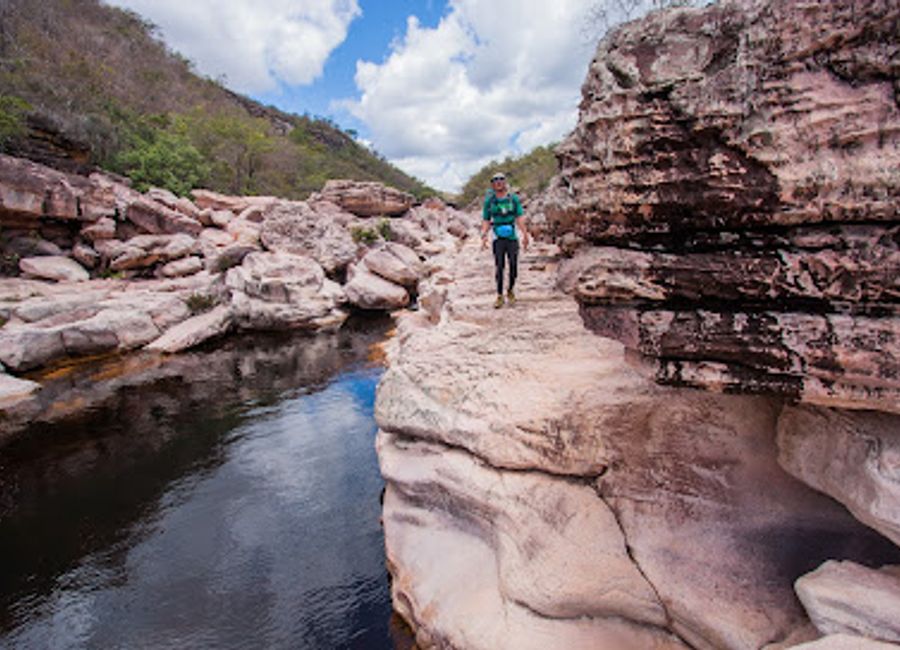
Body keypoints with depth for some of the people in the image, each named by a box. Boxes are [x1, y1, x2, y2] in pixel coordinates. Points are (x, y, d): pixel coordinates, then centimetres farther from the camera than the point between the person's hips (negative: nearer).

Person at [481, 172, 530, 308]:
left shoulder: (513, 198, 5)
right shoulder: (489, 200, 5)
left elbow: (520, 218, 3)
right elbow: (486, 220, 6)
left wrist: (525, 235, -4)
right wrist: (484, 235, -9)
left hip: (512, 237, 1)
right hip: (498, 238, -1)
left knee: (513, 266, 1)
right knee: (499, 267, -4)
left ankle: (511, 291, 23)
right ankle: (499, 296, 4)